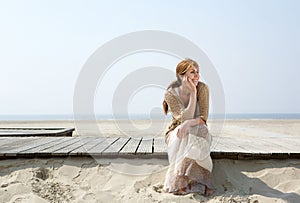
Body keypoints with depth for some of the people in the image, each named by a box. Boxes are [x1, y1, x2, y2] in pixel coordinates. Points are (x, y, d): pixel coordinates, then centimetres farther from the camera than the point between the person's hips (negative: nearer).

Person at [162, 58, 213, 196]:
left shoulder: (202, 88, -10)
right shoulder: (170, 94, -15)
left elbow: (203, 118, -14)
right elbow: (185, 118, -24)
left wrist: (188, 124, -34)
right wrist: (193, 93, -30)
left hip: (199, 132, 1)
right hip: (176, 134, -1)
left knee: (200, 130, -34)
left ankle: (181, 181, -32)